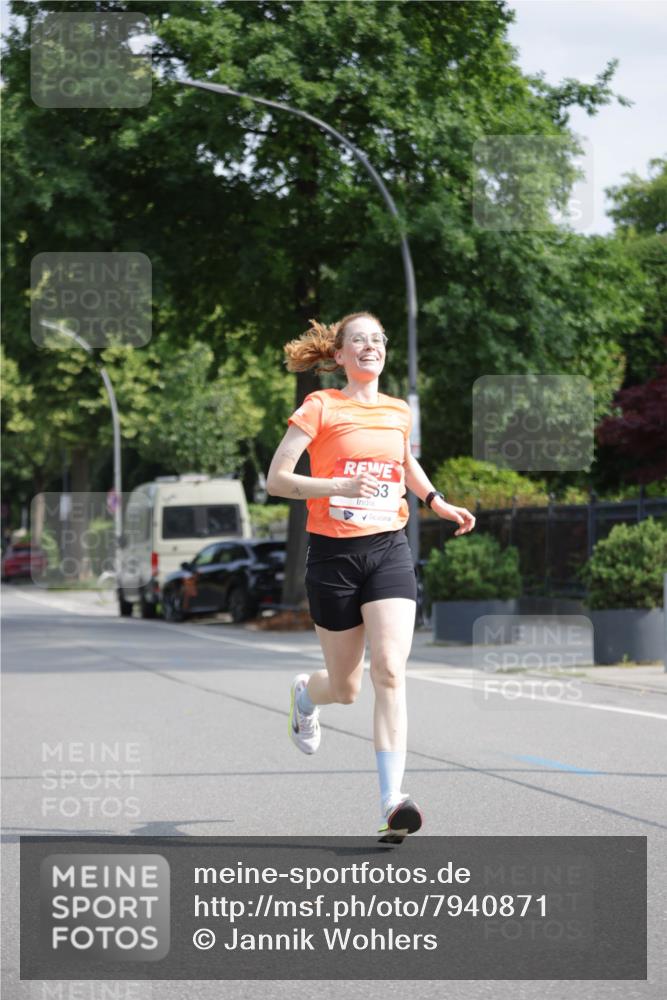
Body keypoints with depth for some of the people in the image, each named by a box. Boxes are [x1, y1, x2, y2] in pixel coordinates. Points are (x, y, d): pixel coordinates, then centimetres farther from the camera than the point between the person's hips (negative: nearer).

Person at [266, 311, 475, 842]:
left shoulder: (399, 411, 10)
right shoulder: (320, 407, -4)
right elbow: (276, 480, -10)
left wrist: (440, 503, 19)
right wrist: (341, 486, -23)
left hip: (389, 549, 3)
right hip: (334, 553, -2)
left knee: (390, 673, -16)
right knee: (346, 689, 7)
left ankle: (392, 801, -20)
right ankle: (306, 692, 46)